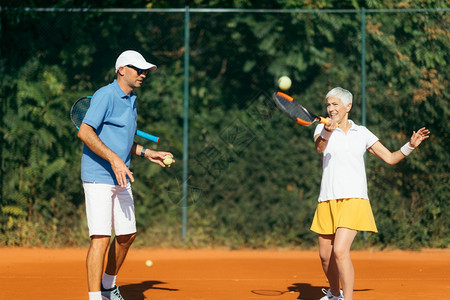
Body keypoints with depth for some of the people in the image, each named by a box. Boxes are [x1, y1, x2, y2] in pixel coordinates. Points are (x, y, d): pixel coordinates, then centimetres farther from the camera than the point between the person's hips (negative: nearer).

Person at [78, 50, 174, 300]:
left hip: (121, 179, 9)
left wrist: (147, 153, 19)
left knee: (127, 235, 14)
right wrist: (114, 159, -26)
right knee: (101, 237, -14)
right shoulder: (106, 96, -12)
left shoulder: (131, 101, 17)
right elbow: (85, 132, -21)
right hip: (99, 178, -9)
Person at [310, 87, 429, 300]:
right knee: (325, 255, 10)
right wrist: (327, 132, -40)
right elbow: (319, 148, -19)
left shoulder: (362, 133, 10)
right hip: (327, 200, 2)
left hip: (353, 200, -2)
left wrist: (411, 145, -2)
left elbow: (390, 158, 15)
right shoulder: (322, 129, 6)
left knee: (340, 251, -20)